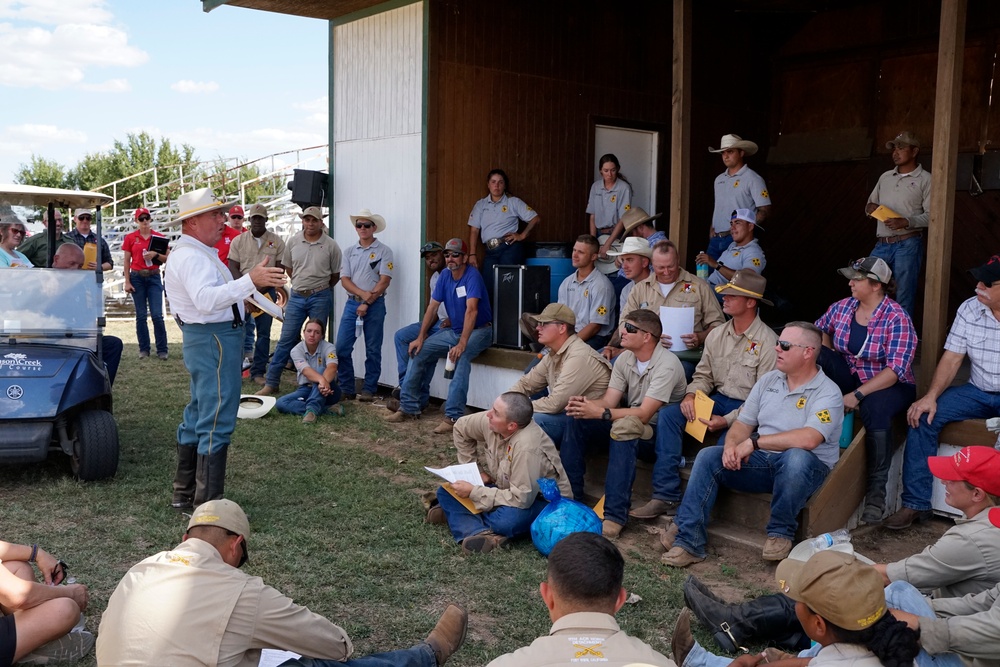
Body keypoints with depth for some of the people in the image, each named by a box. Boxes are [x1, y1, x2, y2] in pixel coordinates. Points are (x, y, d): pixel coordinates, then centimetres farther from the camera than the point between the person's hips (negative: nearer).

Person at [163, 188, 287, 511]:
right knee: (217, 422, -8)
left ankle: (184, 493, 27)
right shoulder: (191, 257, -19)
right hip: (215, 342, -12)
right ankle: (207, 503, -4)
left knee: (197, 417, 17)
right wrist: (250, 281, -47)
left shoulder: (194, 253, 17)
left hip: (205, 340, 12)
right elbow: (206, 299, -37)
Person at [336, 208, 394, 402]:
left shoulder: (383, 251, -1)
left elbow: (384, 281, -8)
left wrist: (367, 303, -13)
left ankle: (369, 390, 11)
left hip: (374, 305, -4)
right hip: (352, 303, 4)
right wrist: (363, 293, -13)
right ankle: (346, 388, 10)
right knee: (342, 348, -1)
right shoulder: (349, 252, 11)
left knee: (373, 350, 2)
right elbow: (344, 280, 3)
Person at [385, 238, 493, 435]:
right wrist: (421, 337, -3)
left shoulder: (472, 276, -19)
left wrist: (462, 344, -40)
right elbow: (432, 307, 6)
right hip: (453, 330, 8)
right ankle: (409, 407, 6)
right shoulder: (445, 276, 3)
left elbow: (471, 310, -31)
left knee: (461, 357, -36)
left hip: (478, 331, -8)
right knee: (418, 351, -1)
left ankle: (453, 416, -38)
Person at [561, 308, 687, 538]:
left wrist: (600, 413, -31)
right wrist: (584, 404, -24)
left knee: (625, 426, -38)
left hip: (661, 431, -7)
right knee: (577, 421, -11)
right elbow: (608, 401, -2)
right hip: (630, 423, 8)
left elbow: (644, 414, -26)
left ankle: (615, 516, -38)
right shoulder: (625, 360, 3)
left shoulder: (666, 365, -20)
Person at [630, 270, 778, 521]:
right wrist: (691, 395, -10)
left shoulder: (768, 342, -13)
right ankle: (666, 496, -16)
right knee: (668, 414, -14)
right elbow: (703, 375, 14)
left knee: (726, 443, -35)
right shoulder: (717, 335, 8)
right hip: (717, 401, 7)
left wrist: (728, 420, -23)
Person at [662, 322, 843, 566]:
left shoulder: (828, 393, -10)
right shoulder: (768, 380, 11)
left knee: (796, 458, -40)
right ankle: (688, 541, -21)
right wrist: (732, 445, -14)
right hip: (761, 461, 6)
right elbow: (743, 423, 10)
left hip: (806, 466, -5)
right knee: (708, 457, -16)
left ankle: (781, 532, -15)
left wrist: (754, 442, -23)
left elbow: (809, 439, -27)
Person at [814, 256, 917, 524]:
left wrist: (858, 395, -30)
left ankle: (877, 489, -25)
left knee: (874, 409, -38)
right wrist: (825, 362, -5)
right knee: (813, 357, -21)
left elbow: (896, 370, -23)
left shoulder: (896, 319, -16)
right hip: (851, 378, 5)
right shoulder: (843, 306, 0)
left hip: (890, 385, -5)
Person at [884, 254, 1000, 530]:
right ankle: (915, 504, -12)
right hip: (978, 392, 4)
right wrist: (931, 396, -15)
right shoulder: (969, 309, -1)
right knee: (923, 415, -17)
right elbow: (952, 358, -1)